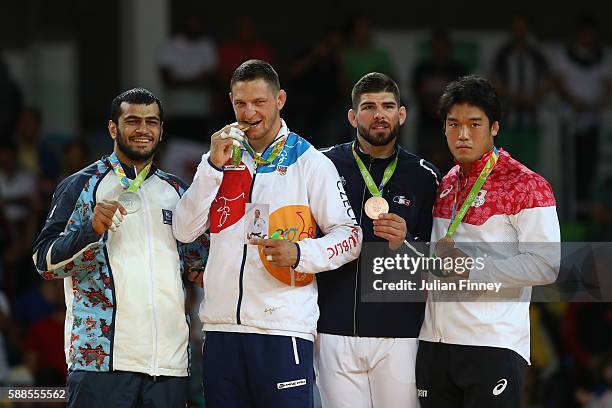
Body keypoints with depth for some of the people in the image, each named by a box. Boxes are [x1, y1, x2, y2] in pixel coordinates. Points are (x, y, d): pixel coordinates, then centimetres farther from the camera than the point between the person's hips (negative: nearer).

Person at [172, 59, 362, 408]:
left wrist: (298, 253, -19)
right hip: (222, 327, 4)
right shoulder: (224, 155, 16)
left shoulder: (310, 163, 3)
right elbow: (184, 231, 6)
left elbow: (350, 237, -1)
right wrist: (214, 166, -4)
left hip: (284, 329, -4)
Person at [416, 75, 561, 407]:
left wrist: (473, 270, -17)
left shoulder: (526, 185, -7)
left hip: (494, 345, -7)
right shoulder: (445, 184, 17)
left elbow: (546, 267, -14)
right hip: (435, 342, 7)